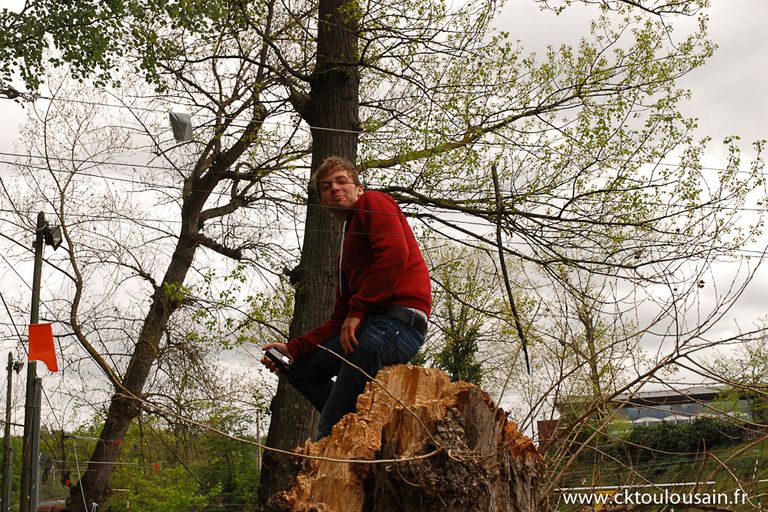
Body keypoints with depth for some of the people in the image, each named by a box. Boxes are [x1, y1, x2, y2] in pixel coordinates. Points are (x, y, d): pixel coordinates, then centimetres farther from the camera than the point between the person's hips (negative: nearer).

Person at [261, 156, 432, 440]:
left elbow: (395, 253, -15)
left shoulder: (374, 203, 6)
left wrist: (357, 311, -15)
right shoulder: (346, 247, 29)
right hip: (367, 323, 10)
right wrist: (293, 349, 14)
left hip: (401, 318, -10)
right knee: (301, 370, 14)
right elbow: (339, 319, 25)